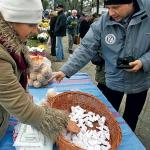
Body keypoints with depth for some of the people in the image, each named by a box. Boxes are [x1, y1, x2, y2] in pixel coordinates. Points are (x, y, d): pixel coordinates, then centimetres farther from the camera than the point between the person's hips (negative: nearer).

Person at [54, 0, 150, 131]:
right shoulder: (102, 23, -16)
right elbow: (86, 49, -16)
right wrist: (66, 70, -24)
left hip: (139, 82, 1)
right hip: (114, 80, 0)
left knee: (131, 119, 22)